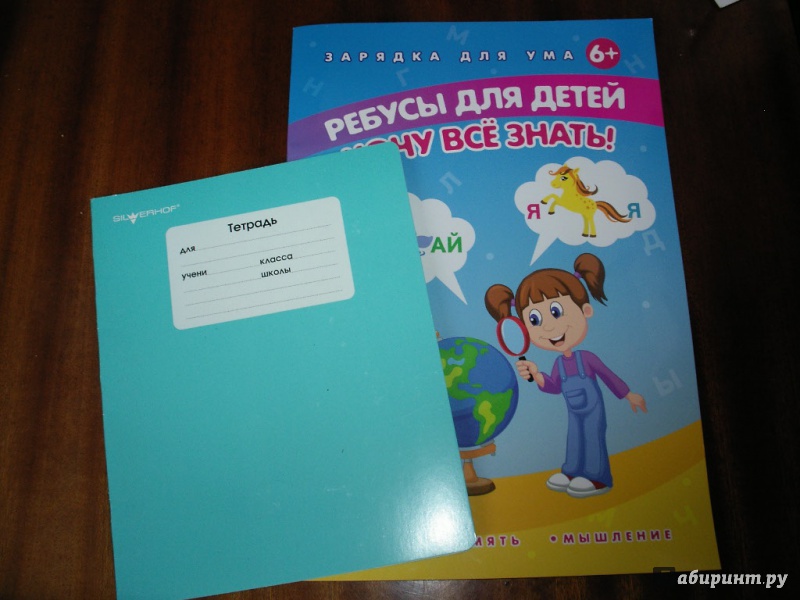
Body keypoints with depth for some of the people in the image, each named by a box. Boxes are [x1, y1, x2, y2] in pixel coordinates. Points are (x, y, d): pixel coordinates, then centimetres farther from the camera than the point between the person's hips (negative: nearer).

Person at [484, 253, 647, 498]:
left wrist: (629, 395, 0)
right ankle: (574, 472, 29)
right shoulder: (559, 363, -6)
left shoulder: (588, 357, -21)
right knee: (575, 436, 15)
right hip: (575, 412, 6)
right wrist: (536, 376, -16)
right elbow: (554, 386, 1)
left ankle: (598, 477, 12)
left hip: (593, 410, -6)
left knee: (594, 435, 0)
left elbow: (608, 376, -9)